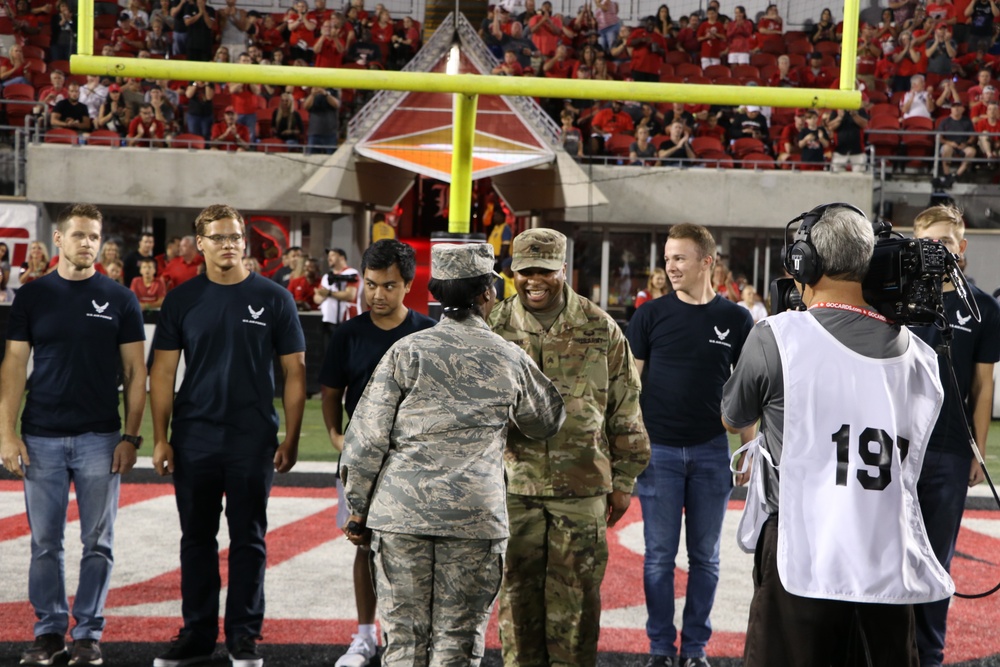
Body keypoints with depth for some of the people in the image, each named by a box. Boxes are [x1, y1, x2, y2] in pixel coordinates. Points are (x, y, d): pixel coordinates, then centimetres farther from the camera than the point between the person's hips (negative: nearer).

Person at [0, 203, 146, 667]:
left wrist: (131, 436, -4)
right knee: (45, 541, 6)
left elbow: (135, 371, 3)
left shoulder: (119, 299, 3)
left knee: (98, 542, 4)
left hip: (100, 438, 0)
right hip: (41, 438, 1)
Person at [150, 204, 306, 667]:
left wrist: (291, 438, -3)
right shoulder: (182, 300, 5)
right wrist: (160, 438, -1)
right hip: (194, 436, 2)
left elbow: (294, 372, 2)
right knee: (197, 537, 9)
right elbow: (163, 372, 5)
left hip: (252, 437, -2)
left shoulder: (273, 299, 0)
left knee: (248, 539, 5)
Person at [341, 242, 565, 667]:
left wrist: (358, 507, 8)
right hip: (475, 517, 0)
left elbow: (368, 436, 0)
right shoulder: (510, 360, 4)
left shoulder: (407, 352, 1)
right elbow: (547, 422, 21)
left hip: (401, 512, 1)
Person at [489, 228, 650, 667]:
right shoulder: (495, 328, 3)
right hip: (512, 485, 1)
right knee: (517, 593, 7)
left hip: (582, 487, -1)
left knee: (576, 598, 4)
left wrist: (624, 480, 7)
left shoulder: (600, 329, 2)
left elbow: (625, 410, 7)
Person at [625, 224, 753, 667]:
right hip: (658, 449, 0)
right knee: (659, 555, 4)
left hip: (711, 451, 1)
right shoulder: (651, 315, 1)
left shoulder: (735, 320, 2)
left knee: (705, 556, 8)